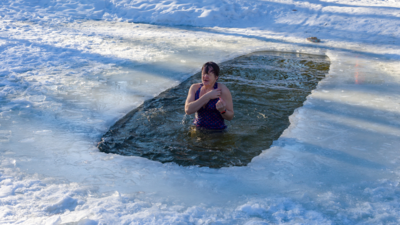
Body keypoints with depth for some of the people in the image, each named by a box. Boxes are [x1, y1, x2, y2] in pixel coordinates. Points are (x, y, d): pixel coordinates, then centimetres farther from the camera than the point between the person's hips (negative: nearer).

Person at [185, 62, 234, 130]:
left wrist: (222, 110, -25)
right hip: (197, 129, 3)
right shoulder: (195, 87, 0)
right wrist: (207, 96, -19)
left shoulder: (222, 89, -9)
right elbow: (188, 110, -15)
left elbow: (230, 117, -4)